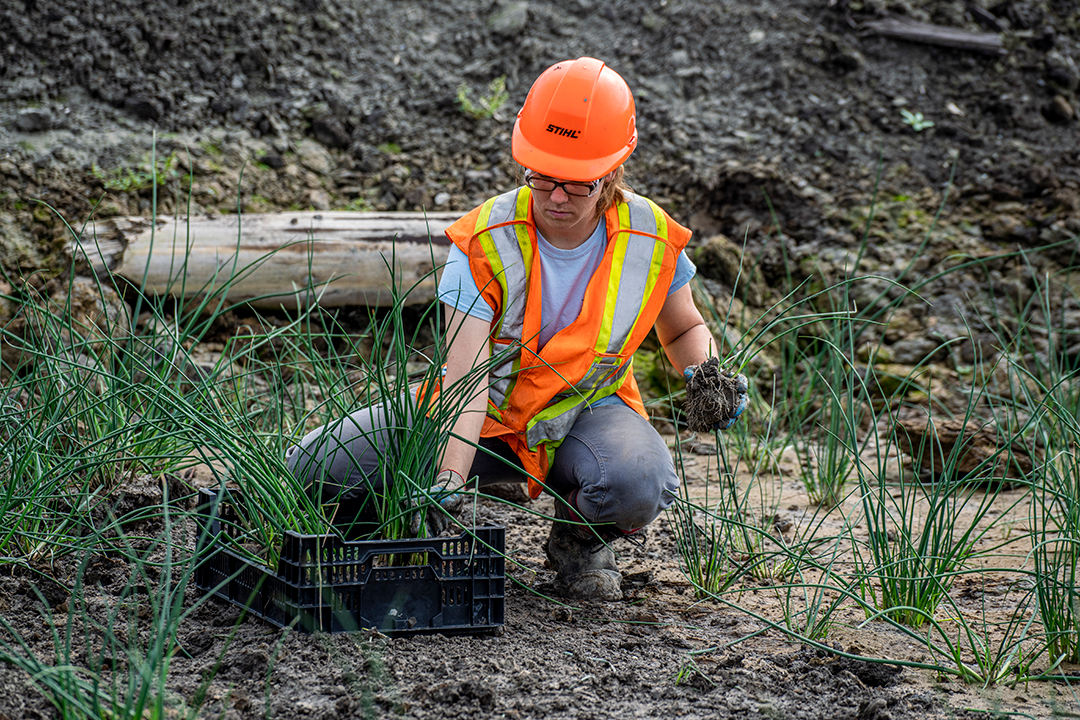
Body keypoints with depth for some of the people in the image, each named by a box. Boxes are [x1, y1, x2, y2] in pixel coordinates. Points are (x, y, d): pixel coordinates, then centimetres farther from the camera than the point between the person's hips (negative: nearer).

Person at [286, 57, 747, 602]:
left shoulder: (651, 241, -15)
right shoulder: (484, 243, -22)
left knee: (637, 484, -38)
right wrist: (448, 483, -44)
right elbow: (465, 379, -30)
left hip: (589, 410, 1)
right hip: (490, 416, 0)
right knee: (316, 465, -18)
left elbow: (685, 330, 9)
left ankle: (581, 539, 0)